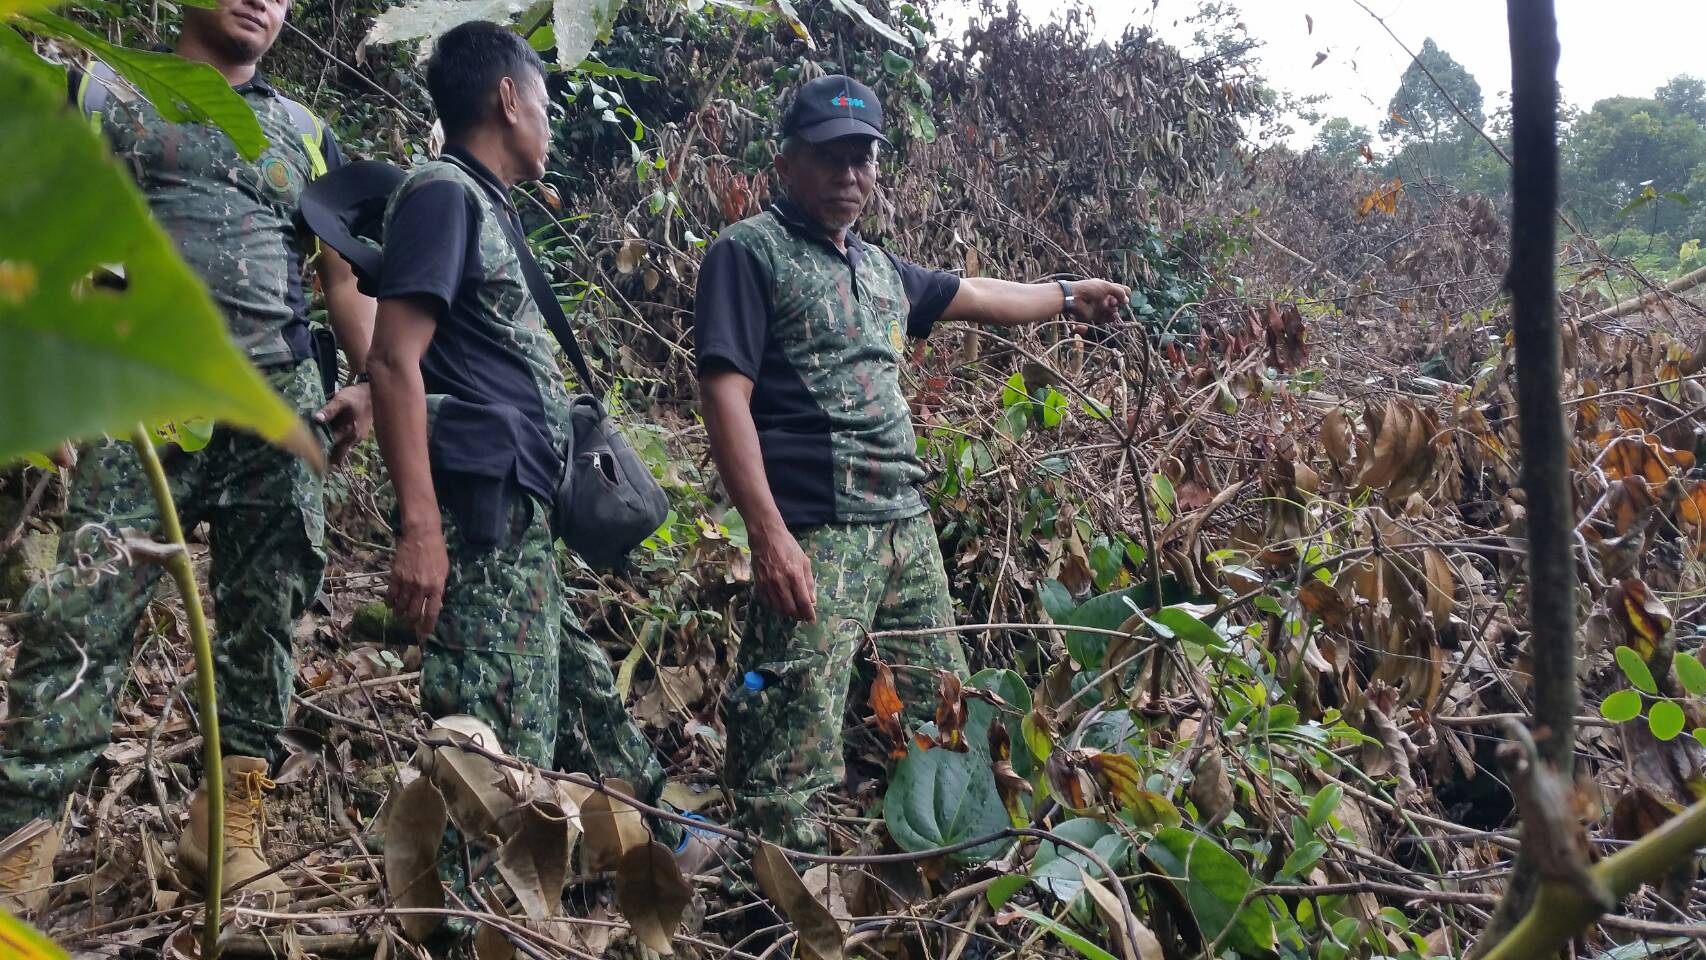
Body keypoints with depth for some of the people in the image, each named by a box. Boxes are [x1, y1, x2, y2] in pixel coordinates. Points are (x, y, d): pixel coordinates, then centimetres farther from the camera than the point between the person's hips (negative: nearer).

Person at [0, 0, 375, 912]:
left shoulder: (305, 136, 18)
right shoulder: (107, 91, 12)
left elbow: (346, 273, 15)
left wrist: (374, 383, -1)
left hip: (280, 401, 3)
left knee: (263, 616, 2)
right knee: (80, 614, -11)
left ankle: (230, 821, 12)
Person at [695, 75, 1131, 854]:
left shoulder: (879, 269, 19)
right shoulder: (750, 253, -4)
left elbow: (974, 296, 36)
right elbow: (724, 393, -13)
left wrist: (1068, 296, 46)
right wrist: (769, 533, -22)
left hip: (906, 526, 8)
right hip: (816, 533, -8)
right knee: (792, 758, -10)